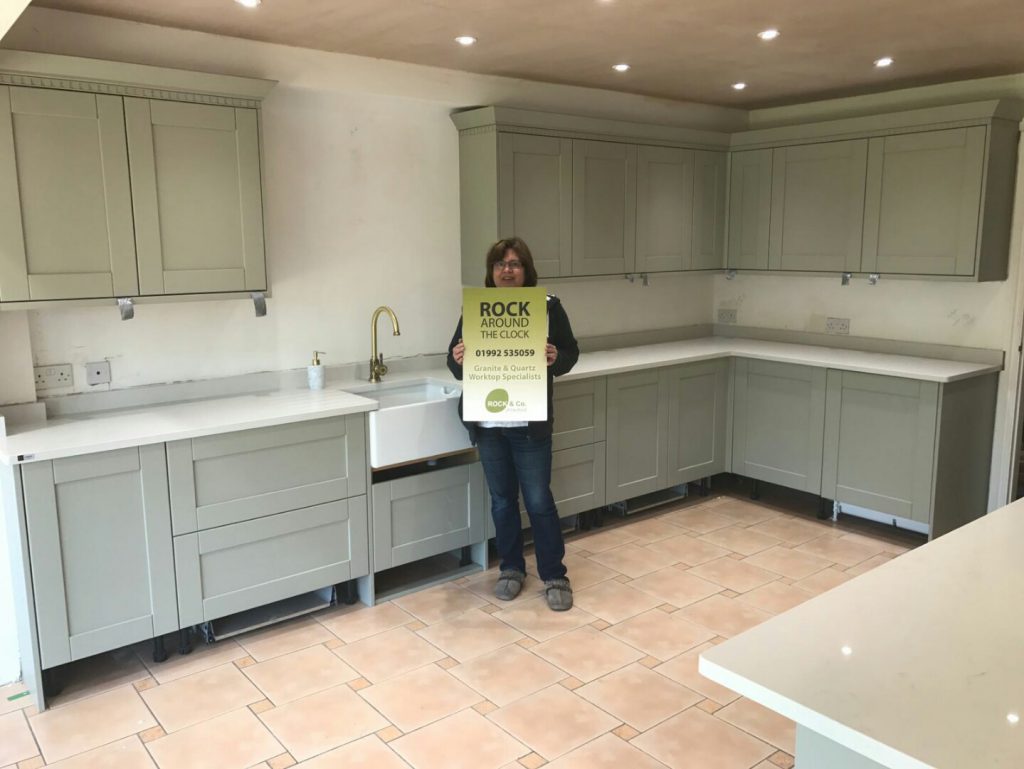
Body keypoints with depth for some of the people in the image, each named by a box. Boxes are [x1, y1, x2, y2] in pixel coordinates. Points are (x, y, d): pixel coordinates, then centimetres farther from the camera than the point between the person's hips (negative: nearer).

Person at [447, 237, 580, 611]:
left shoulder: (548, 306, -1)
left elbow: (571, 352, 3)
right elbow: (456, 360, 6)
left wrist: (556, 358, -19)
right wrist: (457, 359, -18)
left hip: (530, 424, -2)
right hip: (487, 423, 3)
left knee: (538, 500, 2)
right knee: (502, 499, 13)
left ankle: (555, 576, 17)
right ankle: (511, 569, 29)